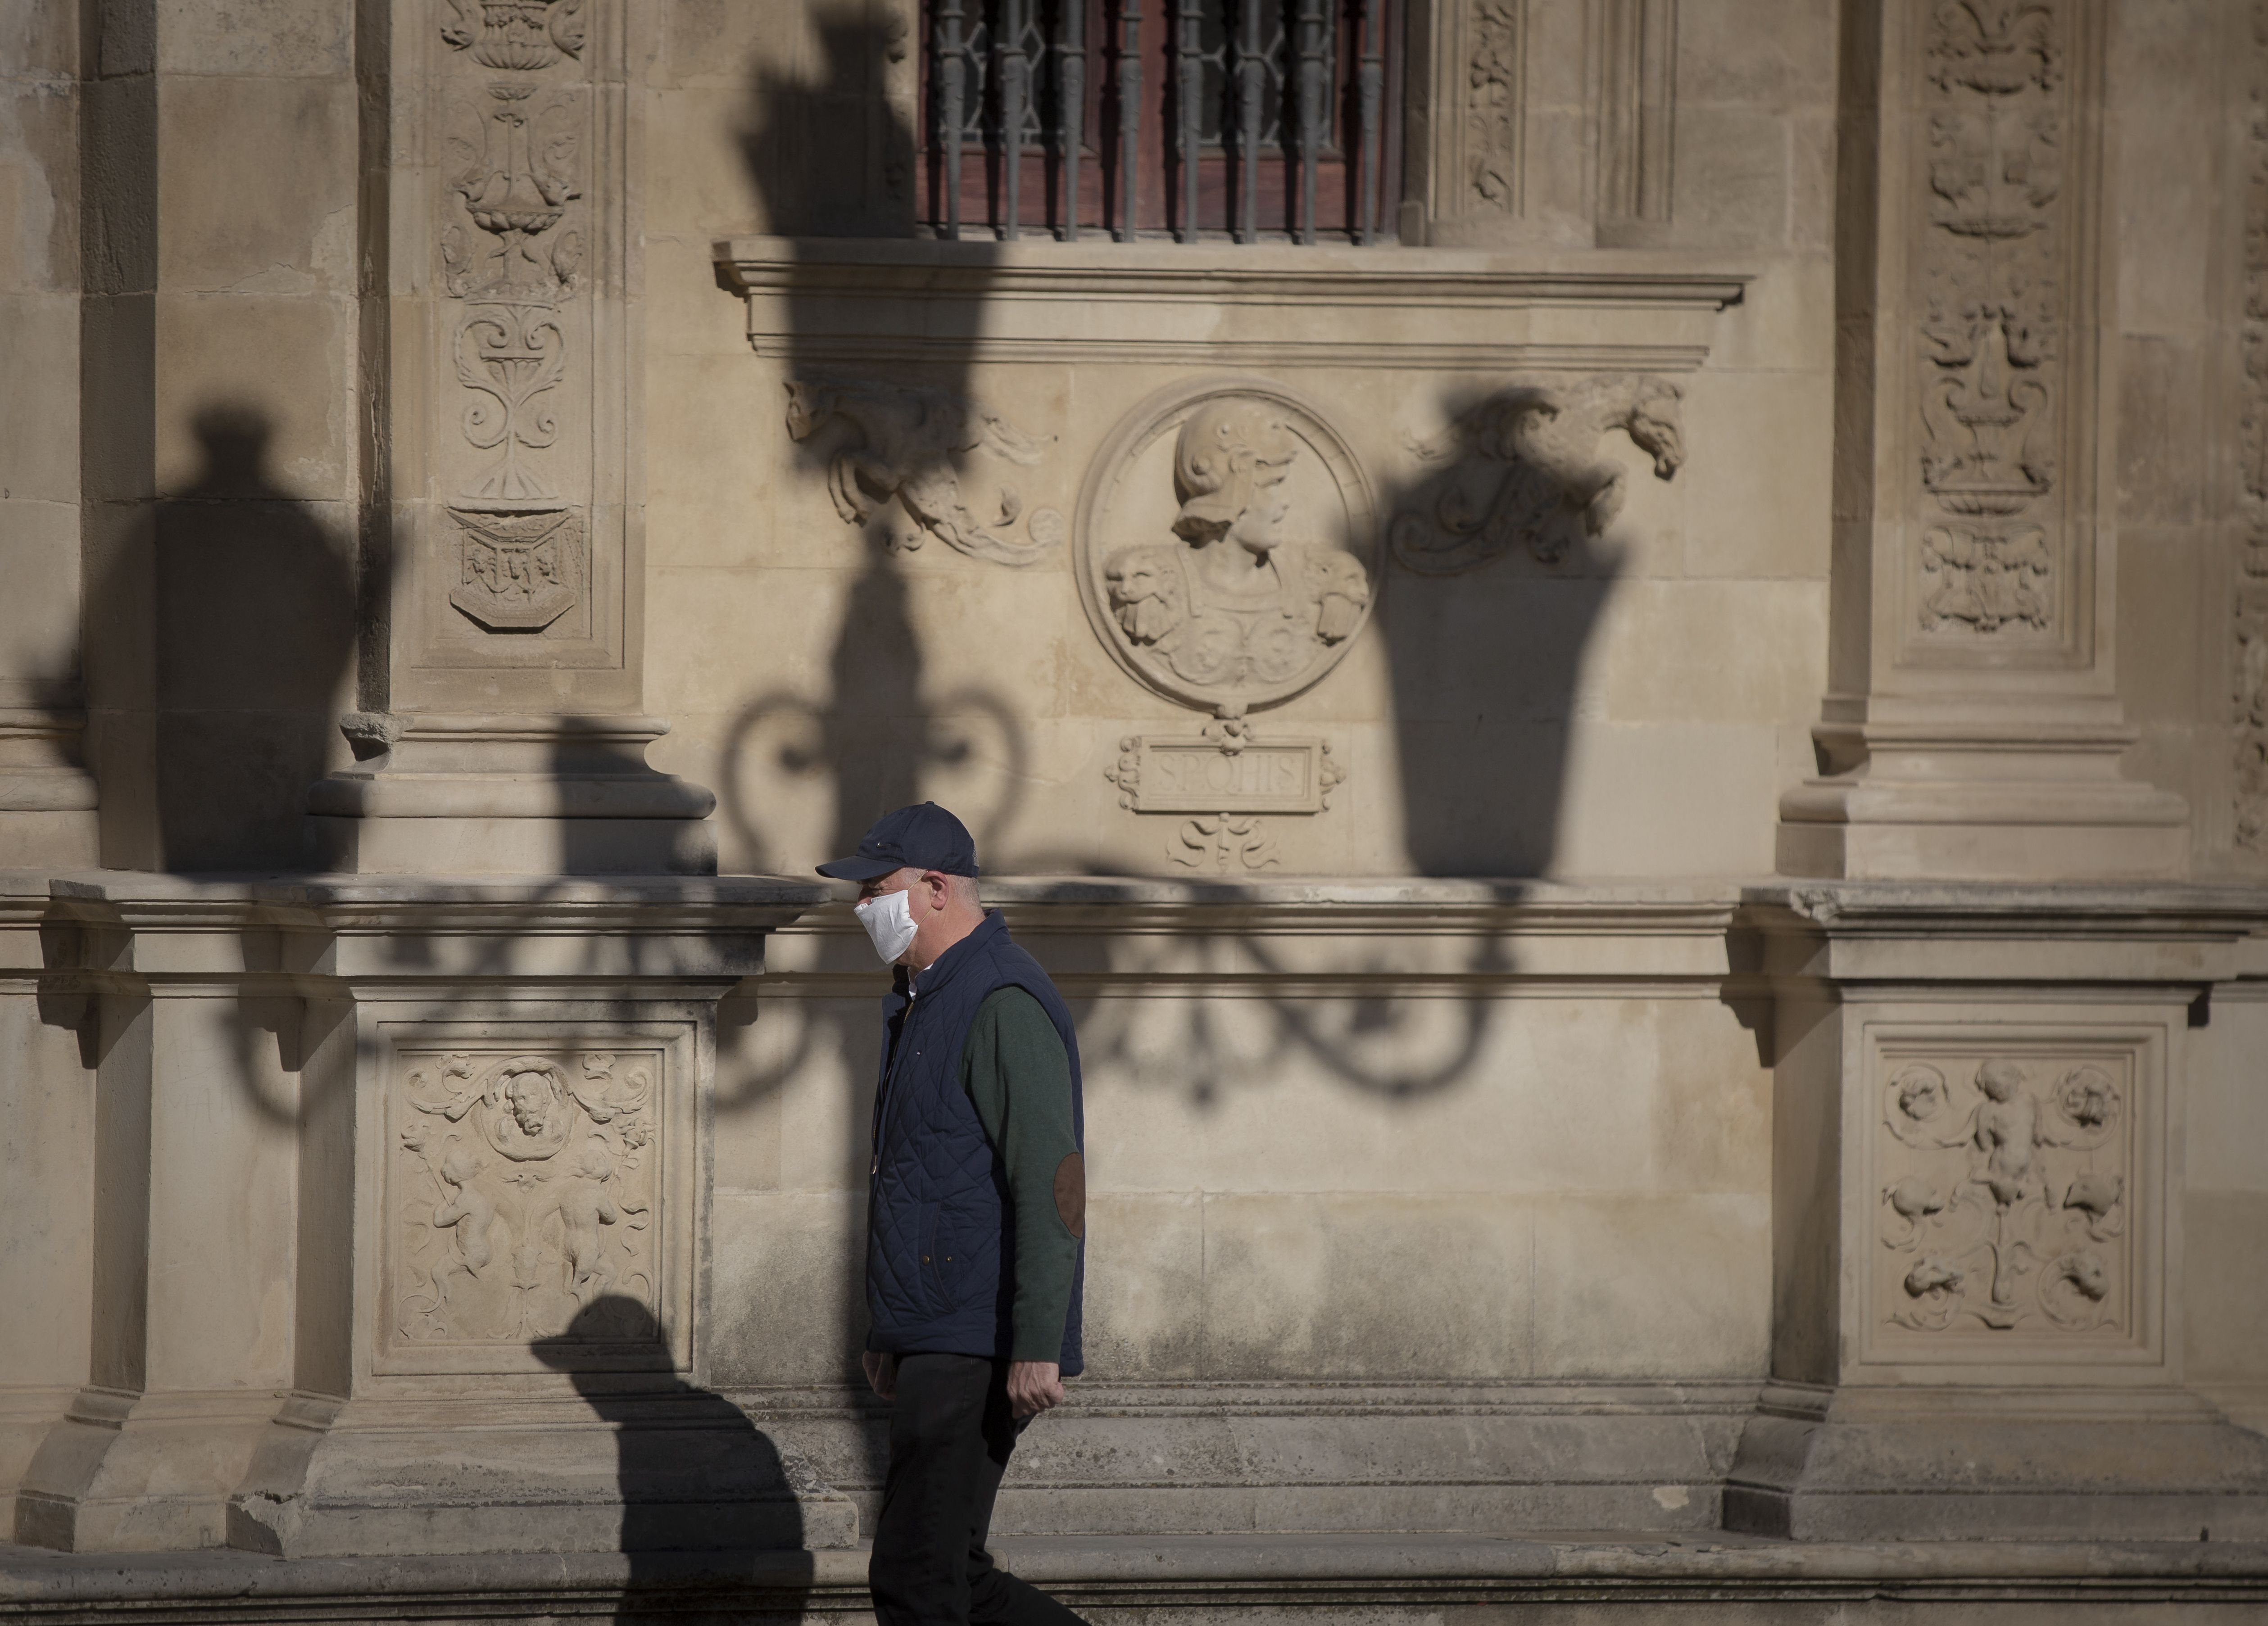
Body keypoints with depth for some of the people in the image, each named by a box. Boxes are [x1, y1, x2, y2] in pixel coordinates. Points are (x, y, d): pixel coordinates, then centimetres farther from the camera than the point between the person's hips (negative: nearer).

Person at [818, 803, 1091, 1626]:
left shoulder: (1003, 1004, -14)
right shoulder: (921, 1002, 19)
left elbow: (1053, 1180, -21)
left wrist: (1039, 1348, -26)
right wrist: (888, 1331, 26)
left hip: (976, 1349, -10)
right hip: (936, 1342, 10)